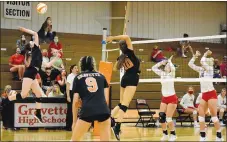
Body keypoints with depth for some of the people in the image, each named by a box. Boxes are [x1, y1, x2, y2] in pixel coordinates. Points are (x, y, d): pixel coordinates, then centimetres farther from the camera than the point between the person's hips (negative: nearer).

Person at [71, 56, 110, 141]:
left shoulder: (78, 78, 16)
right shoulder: (101, 76, 20)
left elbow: (75, 101, 12)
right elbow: (106, 98, 17)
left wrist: (74, 121, 18)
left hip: (87, 111, -1)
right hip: (104, 110, 2)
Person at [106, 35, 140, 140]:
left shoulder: (121, 57, 7)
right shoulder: (130, 52, -10)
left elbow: (115, 68, 22)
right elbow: (127, 37, -18)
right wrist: (113, 38, -14)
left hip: (125, 79, 7)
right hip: (131, 80, -7)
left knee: (121, 103, 16)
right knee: (125, 104, -12)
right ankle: (117, 127, -21)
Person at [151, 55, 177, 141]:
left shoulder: (171, 74, -7)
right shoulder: (162, 74, 8)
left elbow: (173, 68, -28)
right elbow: (153, 68, 10)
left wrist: (169, 61, -12)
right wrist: (161, 63, 5)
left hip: (172, 98, -6)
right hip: (164, 98, 6)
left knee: (168, 118, -10)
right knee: (161, 117, -2)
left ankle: (173, 135, 3)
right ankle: (165, 134, 11)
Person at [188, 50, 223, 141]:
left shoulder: (210, 69, -6)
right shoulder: (201, 70, 12)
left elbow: (202, 62, -22)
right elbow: (190, 64, 14)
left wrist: (205, 54, -6)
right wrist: (195, 56, 7)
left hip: (211, 94, -7)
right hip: (204, 95, 7)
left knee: (214, 115, -8)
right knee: (201, 115, 1)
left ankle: (219, 137, -4)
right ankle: (203, 136, 6)